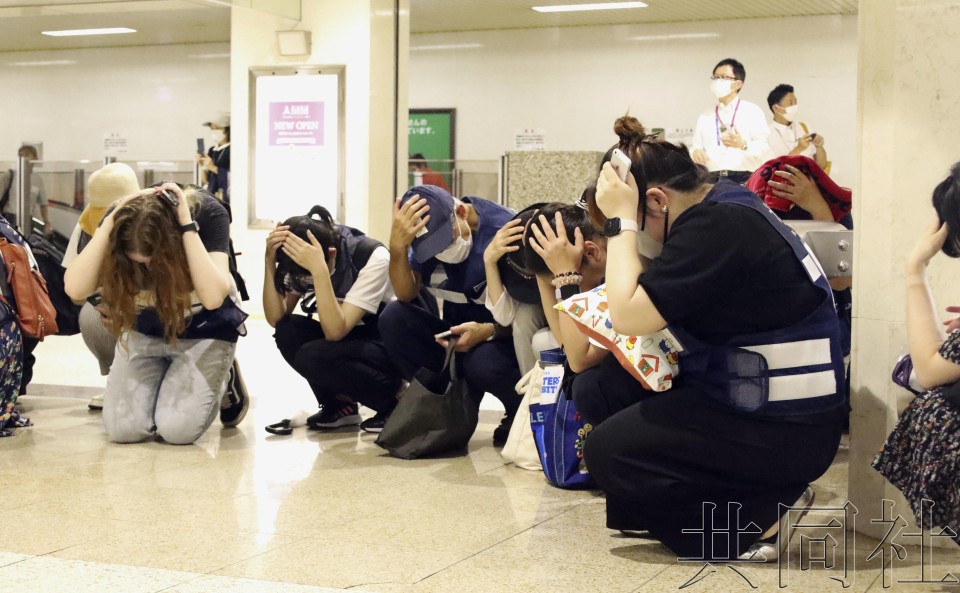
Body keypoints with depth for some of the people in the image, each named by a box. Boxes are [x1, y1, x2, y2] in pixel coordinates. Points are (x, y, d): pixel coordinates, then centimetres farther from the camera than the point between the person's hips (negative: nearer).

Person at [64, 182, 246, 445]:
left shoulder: (207, 213, -28)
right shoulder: (122, 221, -21)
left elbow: (213, 296, -40)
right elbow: (76, 289, -32)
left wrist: (187, 227, -42)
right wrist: (109, 223, -37)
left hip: (203, 332, -2)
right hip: (145, 331, 3)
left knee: (178, 429, -20)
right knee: (123, 428, -14)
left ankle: (221, 378, 12)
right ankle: (163, 378, 18)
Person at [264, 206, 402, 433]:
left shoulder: (373, 258, -27)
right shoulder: (300, 260, -10)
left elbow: (335, 331, -33)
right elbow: (276, 319, -16)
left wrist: (319, 270, -42)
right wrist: (270, 261, -28)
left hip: (390, 347, -6)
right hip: (347, 340, 6)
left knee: (312, 356, -30)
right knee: (288, 332, -21)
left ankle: (394, 400, -9)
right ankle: (339, 404, -1)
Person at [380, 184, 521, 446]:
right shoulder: (426, 235, -5)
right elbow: (406, 295, -13)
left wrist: (488, 331, -34)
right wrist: (397, 245, -30)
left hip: (505, 336, -5)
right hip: (458, 335, 5)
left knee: (483, 363, -38)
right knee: (393, 318, -18)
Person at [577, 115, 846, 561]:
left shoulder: (719, 227, -21)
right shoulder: (722, 208, 9)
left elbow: (628, 315, -23)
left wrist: (621, 222, -15)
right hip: (747, 395, 10)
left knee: (608, 450, -11)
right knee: (595, 390, 7)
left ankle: (760, 516, -2)